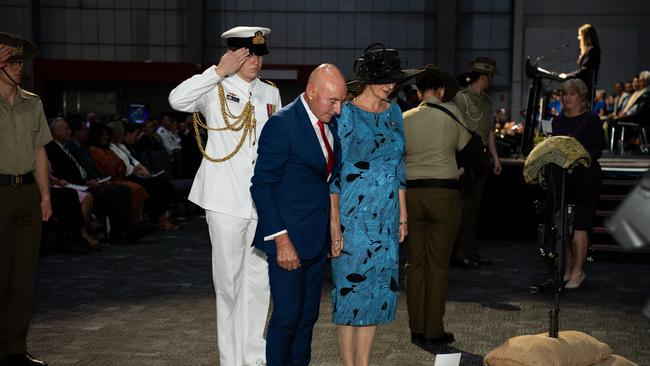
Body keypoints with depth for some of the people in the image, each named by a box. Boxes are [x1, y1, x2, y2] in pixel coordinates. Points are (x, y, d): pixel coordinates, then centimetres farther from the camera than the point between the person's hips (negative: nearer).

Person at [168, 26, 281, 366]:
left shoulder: (271, 93, 13)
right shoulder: (216, 89, -2)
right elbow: (176, 99, -22)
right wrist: (219, 71, -19)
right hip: (227, 200, -5)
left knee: (259, 277, 10)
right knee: (229, 279, 2)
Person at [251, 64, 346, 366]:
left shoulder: (332, 123, 8)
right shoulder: (281, 124, -14)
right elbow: (261, 186, -15)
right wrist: (281, 239, -18)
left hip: (317, 238, 7)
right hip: (288, 237, -7)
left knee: (308, 315, 13)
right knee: (287, 314, -2)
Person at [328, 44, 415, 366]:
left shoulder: (394, 112, 9)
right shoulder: (347, 113, -9)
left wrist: (402, 215, 13)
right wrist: (334, 222, -14)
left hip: (386, 216, 6)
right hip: (354, 215, -6)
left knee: (378, 288, 10)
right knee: (351, 286, 2)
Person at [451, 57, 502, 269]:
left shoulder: (487, 100, 19)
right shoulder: (461, 98, -9)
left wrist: (495, 157, 19)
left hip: (482, 157, 9)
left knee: (475, 205, 10)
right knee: (465, 205, -8)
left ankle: (469, 251, 16)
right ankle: (459, 253, -4)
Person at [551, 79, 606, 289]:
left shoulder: (591, 120, -3)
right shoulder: (558, 121, 14)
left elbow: (599, 150, -6)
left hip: (585, 178, -5)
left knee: (579, 224, -8)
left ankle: (578, 271, -4)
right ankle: (568, 267, 15)